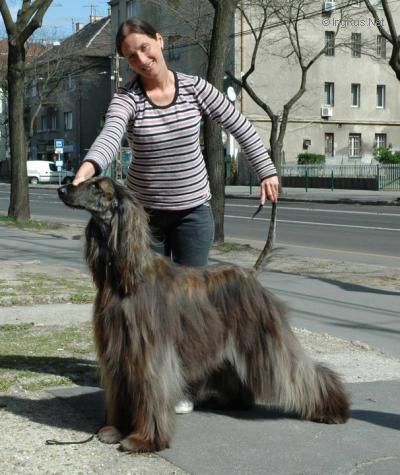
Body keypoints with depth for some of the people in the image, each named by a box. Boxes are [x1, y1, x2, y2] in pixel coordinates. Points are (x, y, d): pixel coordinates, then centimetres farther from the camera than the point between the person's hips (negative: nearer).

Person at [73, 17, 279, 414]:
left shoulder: (194, 88, -6)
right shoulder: (126, 98, -11)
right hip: (144, 212, 0)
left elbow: (240, 127, 3)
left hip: (193, 210, 0)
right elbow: (110, 136, -31)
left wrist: (266, 171, 3)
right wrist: (85, 172, -50)